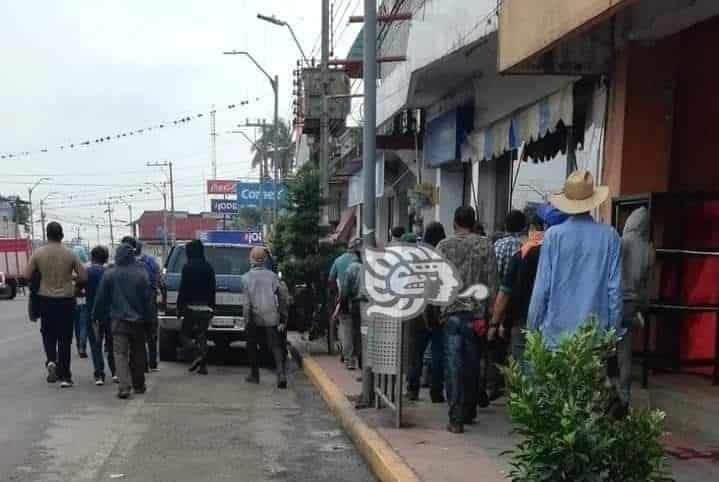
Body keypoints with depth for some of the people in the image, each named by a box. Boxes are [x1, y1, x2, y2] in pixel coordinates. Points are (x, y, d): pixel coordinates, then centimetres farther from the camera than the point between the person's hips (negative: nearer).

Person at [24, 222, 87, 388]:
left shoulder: (38, 253, -4)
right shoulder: (69, 254, -5)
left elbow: (27, 275, -3)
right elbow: (83, 276, -4)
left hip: (46, 299, 1)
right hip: (66, 300, 0)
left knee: (48, 334, 17)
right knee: (65, 337, 7)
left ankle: (51, 361, -8)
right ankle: (64, 376, 10)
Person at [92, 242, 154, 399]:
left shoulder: (109, 274, -5)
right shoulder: (141, 274, -3)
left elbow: (101, 299, 1)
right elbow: (147, 299, 0)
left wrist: (97, 316, 15)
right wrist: (149, 321, 6)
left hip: (119, 320, -2)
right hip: (138, 320, 2)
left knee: (120, 353, -3)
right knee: (138, 353, 14)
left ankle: (124, 387, -16)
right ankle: (138, 385, 23)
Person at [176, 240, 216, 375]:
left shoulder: (188, 267, -9)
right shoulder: (209, 267, 8)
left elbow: (183, 289, -11)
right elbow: (212, 289, 12)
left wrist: (179, 308, -5)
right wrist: (212, 307, 18)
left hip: (191, 307, -5)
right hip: (206, 308, 5)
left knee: (185, 333, 6)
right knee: (202, 336, 9)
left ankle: (195, 356, -14)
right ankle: (203, 365, 7)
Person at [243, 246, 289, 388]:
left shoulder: (247, 277, -3)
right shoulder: (272, 275, 4)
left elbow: (247, 301, -9)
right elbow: (282, 298, 3)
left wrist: (247, 319, -4)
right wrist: (283, 318, 9)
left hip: (255, 318, -1)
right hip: (271, 317, 2)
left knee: (252, 347, 16)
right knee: (275, 346, 2)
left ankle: (254, 375, 22)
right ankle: (281, 373, -16)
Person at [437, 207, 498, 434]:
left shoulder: (443, 246, 0)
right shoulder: (485, 245, 1)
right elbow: (492, 282, -1)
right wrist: (490, 315, 5)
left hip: (452, 312, -1)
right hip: (476, 313, 1)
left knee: (454, 364, -1)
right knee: (472, 364, 13)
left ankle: (456, 419, -4)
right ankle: (469, 412, 23)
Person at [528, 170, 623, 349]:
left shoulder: (554, 235, -6)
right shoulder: (609, 236, -1)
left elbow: (542, 287, -4)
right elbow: (615, 287, 1)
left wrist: (532, 327, 6)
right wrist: (614, 331, 10)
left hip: (556, 334, -1)